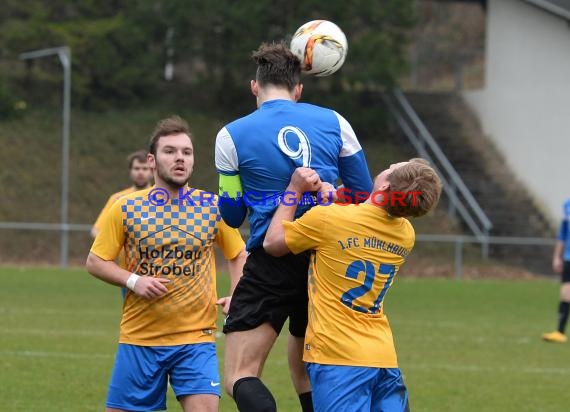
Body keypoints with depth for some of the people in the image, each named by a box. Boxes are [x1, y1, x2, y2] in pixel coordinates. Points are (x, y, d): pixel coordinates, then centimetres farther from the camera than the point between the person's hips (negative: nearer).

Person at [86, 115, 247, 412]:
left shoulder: (212, 207, 3)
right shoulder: (127, 208, 0)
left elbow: (238, 255, 15)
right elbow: (95, 262, 4)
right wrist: (134, 281, -13)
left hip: (196, 337, 0)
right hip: (139, 339, 0)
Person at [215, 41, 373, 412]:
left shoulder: (232, 135, -1)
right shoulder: (333, 122, 5)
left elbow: (231, 216, 6)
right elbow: (365, 195, 10)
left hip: (272, 265, -4)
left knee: (240, 377, -7)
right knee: (305, 372, 21)